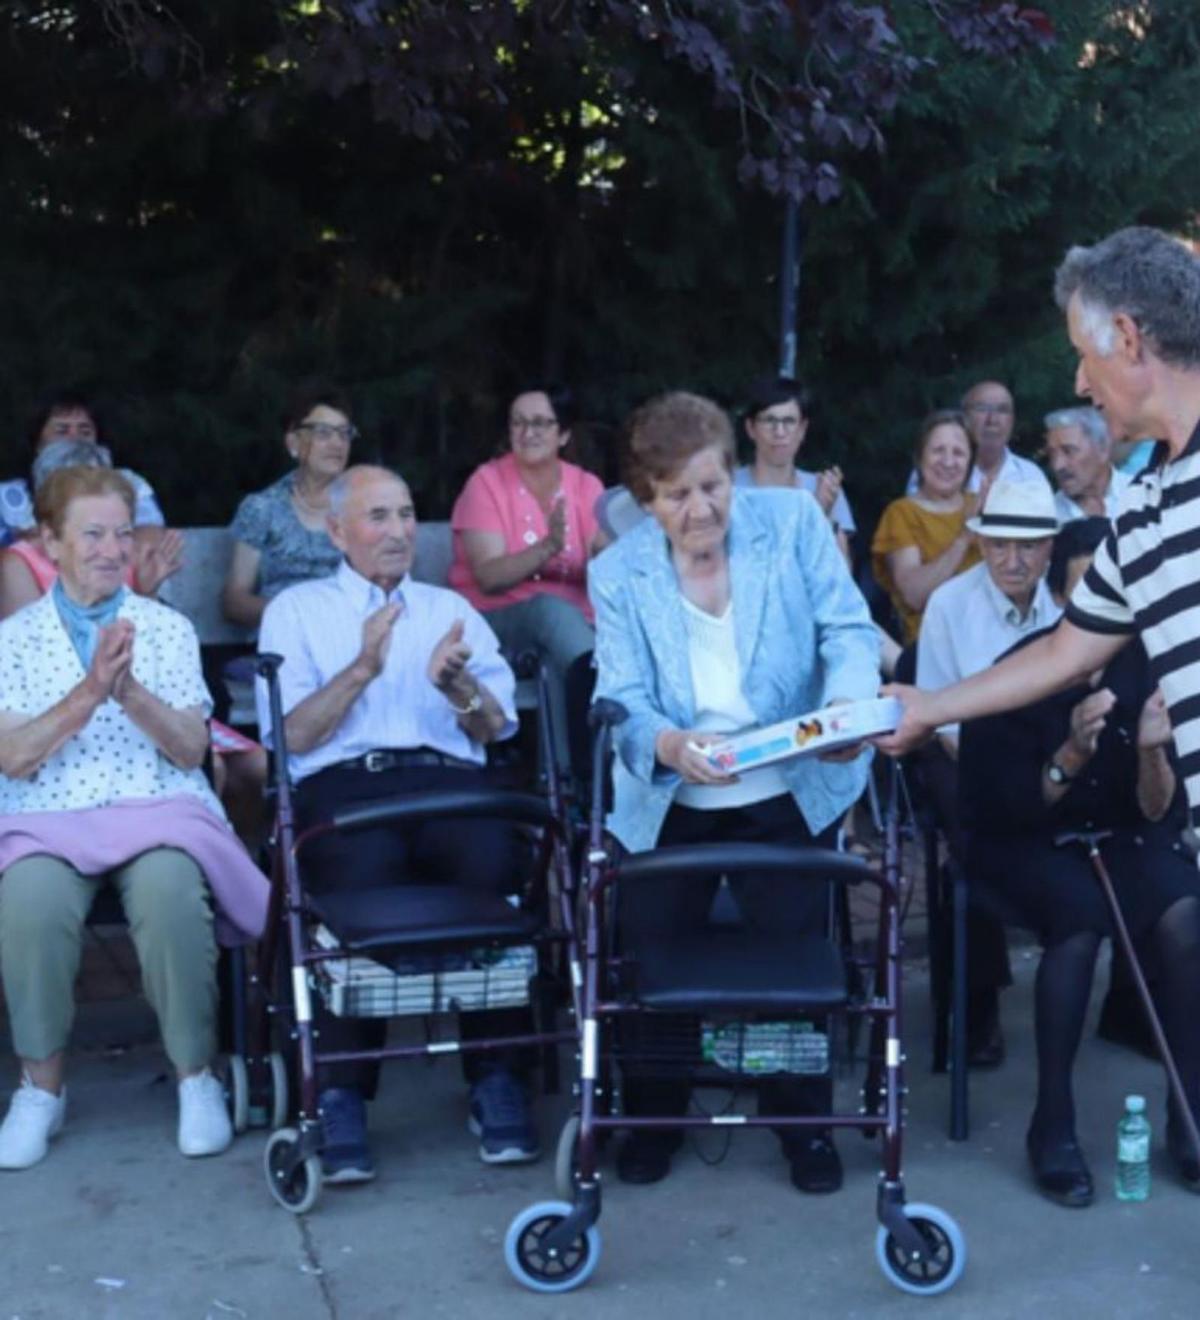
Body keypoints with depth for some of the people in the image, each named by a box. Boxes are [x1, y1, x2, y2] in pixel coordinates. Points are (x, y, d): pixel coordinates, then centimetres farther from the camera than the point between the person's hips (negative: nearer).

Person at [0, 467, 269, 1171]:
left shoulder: (169, 628, 12)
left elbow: (191, 750, 3)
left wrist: (130, 692, -14)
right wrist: (89, 694, -14)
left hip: (158, 809, 0)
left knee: (170, 888, -34)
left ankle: (197, 1076, -13)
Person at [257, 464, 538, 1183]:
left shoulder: (452, 607, 27)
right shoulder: (297, 610, 19)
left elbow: (494, 726, 15)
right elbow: (292, 736, 6)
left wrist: (456, 684, -6)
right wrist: (362, 669, -8)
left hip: (448, 778, 2)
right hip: (342, 784, -2)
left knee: (496, 863, -33)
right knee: (360, 878, -36)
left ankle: (498, 1081, -23)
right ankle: (341, 1095, -28)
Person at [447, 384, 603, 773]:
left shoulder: (586, 486, 6)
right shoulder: (487, 482, -4)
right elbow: (488, 577, -15)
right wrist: (548, 548, -30)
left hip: (571, 618, 3)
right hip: (494, 622, -3)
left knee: (561, 660, -32)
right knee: (552, 609, -35)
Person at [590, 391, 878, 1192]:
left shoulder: (793, 521, -3)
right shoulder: (619, 572, -2)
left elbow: (848, 629, -7)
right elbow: (622, 701, -10)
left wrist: (846, 702, -29)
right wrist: (670, 746, -33)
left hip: (790, 795, -1)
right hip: (670, 805, 1)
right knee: (650, 957, -3)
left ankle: (807, 1125, 18)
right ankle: (654, 1118, 23)